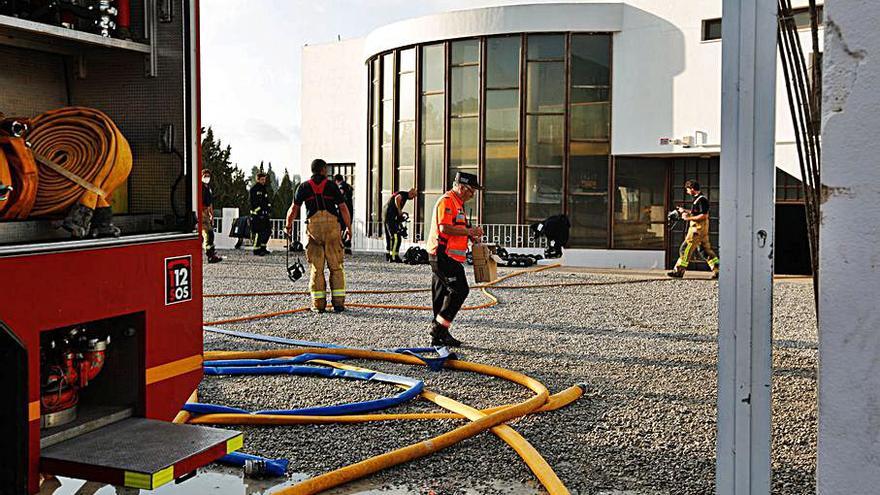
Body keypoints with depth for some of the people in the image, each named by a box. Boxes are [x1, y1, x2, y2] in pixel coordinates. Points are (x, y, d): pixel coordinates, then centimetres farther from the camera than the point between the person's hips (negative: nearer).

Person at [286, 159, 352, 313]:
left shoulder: (304, 187, 11)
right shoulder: (331, 186, 9)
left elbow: (294, 209, 10)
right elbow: (343, 208, 4)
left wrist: (288, 225, 26)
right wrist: (348, 228, 14)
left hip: (313, 226, 1)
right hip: (332, 225, -1)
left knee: (316, 267, 4)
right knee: (336, 266, 5)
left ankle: (318, 304, 2)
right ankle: (338, 302, 2)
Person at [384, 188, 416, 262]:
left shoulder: (402, 195, 24)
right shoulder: (404, 194, -6)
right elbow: (397, 198, -29)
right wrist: (400, 211, -20)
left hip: (385, 216, 10)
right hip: (390, 217, -10)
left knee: (389, 237, 18)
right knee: (396, 237, -9)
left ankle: (388, 255, 26)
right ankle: (394, 257, -10)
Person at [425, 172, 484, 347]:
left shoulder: (457, 203, 21)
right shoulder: (447, 201, -13)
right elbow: (444, 228, -23)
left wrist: (470, 235, 12)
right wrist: (468, 231, -17)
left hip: (448, 257, 11)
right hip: (444, 256, -11)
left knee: (443, 294, 11)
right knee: (460, 291, -12)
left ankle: (439, 336, 16)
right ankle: (439, 328, -7)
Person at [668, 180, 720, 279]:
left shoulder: (701, 200, -16)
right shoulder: (697, 199, 15)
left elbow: (704, 216, -22)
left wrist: (689, 218, -19)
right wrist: (685, 211, 22)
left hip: (698, 228, -10)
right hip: (701, 229, 10)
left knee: (686, 248, -7)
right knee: (705, 249, 12)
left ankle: (678, 271, -5)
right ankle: (717, 270, 13)